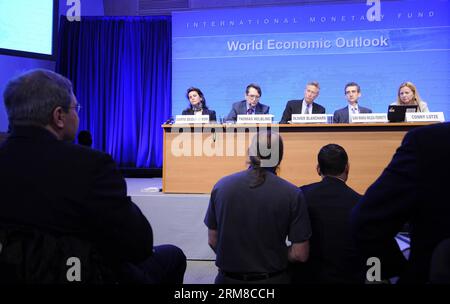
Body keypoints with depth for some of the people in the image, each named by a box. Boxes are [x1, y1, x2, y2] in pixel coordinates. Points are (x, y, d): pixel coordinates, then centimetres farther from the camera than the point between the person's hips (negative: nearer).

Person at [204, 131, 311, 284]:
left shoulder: (221, 186, -8)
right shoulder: (292, 194, -14)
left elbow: (212, 240, 0)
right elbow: (300, 254, -10)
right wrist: (274, 256, 7)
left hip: (228, 278, 2)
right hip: (272, 278, -1)